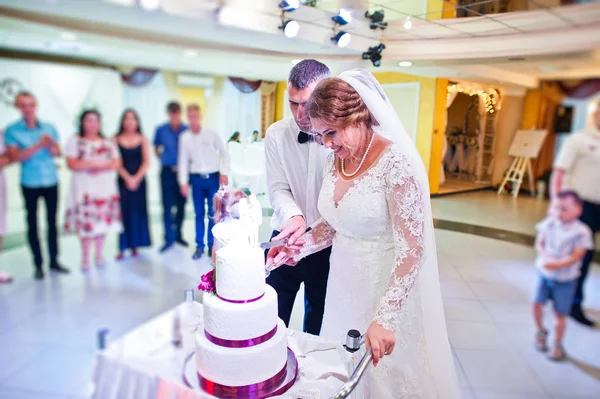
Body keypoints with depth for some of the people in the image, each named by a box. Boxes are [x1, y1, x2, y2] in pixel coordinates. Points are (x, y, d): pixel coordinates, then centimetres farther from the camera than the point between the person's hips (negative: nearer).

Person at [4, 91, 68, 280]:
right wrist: (38, 146, -20)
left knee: (52, 221, 7)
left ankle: (54, 261, 16)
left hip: (51, 181, 2)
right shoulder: (12, 130, -4)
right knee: (32, 223, 5)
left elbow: (57, 152, 5)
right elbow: (15, 156, -11)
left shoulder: (49, 127, 3)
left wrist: (50, 146, -17)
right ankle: (38, 264, 13)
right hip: (30, 183, -2)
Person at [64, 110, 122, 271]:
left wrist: (101, 167, -12)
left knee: (103, 220, 4)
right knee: (86, 221, -6)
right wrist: (93, 164, -13)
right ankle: (85, 258, 4)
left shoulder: (108, 143, 13)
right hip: (85, 188, -3)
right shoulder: (75, 141, 3)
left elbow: (117, 163, 4)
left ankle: (99, 255, 16)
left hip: (106, 187, 3)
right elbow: (72, 164, -8)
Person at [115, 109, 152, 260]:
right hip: (123, 181, -1)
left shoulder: (143, 139, 5)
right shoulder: (116, 140, 3)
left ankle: (135, 245, 13)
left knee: (138, 212, 3)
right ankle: (122, 247, 2)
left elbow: (146, 162, 1)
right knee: (123, 212, -2)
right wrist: (128, 178, -11)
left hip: (139, 180, 1)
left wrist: (137, 178, -8)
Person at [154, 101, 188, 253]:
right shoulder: (161, 130, 1)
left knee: (181, 205, 9)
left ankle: (178, 234, 24)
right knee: (167, 205, -3)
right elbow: (156, 149, 15)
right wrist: (164, 160, 3)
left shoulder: (187, 130, -2)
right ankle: (169, 238, 4)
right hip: (167, 172, 0)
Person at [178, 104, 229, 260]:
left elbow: (224, 154, 2)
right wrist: (183, 182, -2)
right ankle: (199, 246, 18)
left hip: (213, 177, -1)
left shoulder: (211, 133, -3)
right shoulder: (184, 137, 2)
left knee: (213, 214, 2)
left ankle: (212, 245, 16)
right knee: (199, 214, 7)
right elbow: (183, 161, 4)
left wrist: (224, 173, -6)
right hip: (196, 179, 1)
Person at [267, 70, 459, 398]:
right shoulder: (335, 160, 1)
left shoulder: (397, 161, -21)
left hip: (387, 288, -6)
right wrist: (298, 248, -5)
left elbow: (412, 248, -22)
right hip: (344, 284, 6)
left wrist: (384, 318, -26)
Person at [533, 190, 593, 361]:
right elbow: (539, 243, -2)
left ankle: (558, 345, 25)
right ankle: (541, 331, 29)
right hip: (544, 272, 3)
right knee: (537, 303, 0)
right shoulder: (549, 223, -7)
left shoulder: (581, 232, -17)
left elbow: (575, 257, -20)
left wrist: (557, 264, -33)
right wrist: (545, 256, -21)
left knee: (560, 313, 6)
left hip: (565, 278, -3)